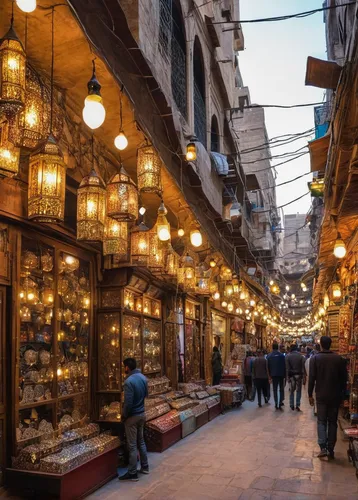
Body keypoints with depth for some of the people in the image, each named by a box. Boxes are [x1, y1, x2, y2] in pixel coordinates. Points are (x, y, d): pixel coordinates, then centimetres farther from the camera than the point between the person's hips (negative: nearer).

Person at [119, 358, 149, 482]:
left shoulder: (129, 381, -24)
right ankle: (145, 467, 30)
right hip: (142, 414, 8)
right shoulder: (143, 378, 0)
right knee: (141, 441, 21)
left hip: (132, 416, -8)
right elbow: (146, 394, 13)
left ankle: (132, 473, 10)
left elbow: (128, 402, -24)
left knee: (132, 446, 2)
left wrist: (123, 416, -11)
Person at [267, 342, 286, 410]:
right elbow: (284, 366, -7)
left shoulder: (269, 356, -3)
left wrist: (270, 375, 12)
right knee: (281, 389, 10)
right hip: (281, 374, -1)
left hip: (273, 375, 1)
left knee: (275, 389, 9)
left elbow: (268, 367, 2)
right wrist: (285, 375, 2)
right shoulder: (281, 355, -9)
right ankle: (280, 403, 0)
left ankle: (276, 403, 6)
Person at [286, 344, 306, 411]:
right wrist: (304, 377, -4)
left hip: (291, 375, 0)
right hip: (299, 375, 0)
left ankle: (292, 405, 14)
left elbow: (287, 368, -8)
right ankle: (297, 405, 4)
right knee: (298, 391, 7)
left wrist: (287, 376, -4)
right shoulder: (301, 356, -4)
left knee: (291, 391, 11)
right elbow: (303, 367, -6)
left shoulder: (288, 356, -4)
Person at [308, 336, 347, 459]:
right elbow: (344, 377, 2)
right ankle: (331, 449, 11)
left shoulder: (315, 358, -7)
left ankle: (323, 448, -6)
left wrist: (310, 394, -1)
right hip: (335, 396, 2)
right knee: (333, 422, 11)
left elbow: (312, 378, -9)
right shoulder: (338, 358, -2)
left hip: (321, 396, -1)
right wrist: (342, 393, 13)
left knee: (321, 421, 6)